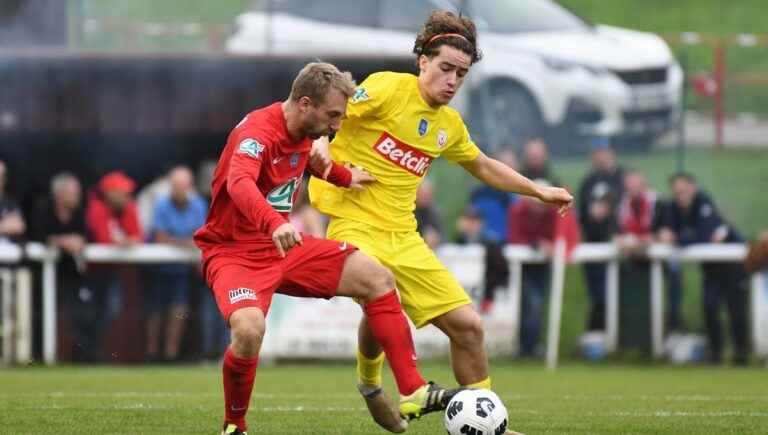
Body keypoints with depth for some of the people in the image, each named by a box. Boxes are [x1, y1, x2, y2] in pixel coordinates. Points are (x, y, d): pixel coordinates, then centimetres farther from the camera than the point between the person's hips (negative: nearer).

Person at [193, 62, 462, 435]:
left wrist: (344, 176, 29)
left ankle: (412, 394, 1)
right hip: (234, 251, -8)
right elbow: (239, 184, -47)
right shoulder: (257, 133, -24)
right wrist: (275, 223, -62)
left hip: (284, 248, 9)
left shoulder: (304, 132, 4)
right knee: (249, 330, -35)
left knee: (377, 278, -2)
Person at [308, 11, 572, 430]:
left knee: (467, 325, 0)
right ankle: (369, 382, -3)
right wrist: (321, 147, -28)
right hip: (355, 224, -7)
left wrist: (539, 191, 29)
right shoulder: (388, 88, -8)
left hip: (404, 237, 7)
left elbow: (482, 166, 32)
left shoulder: (449, 125, 13)